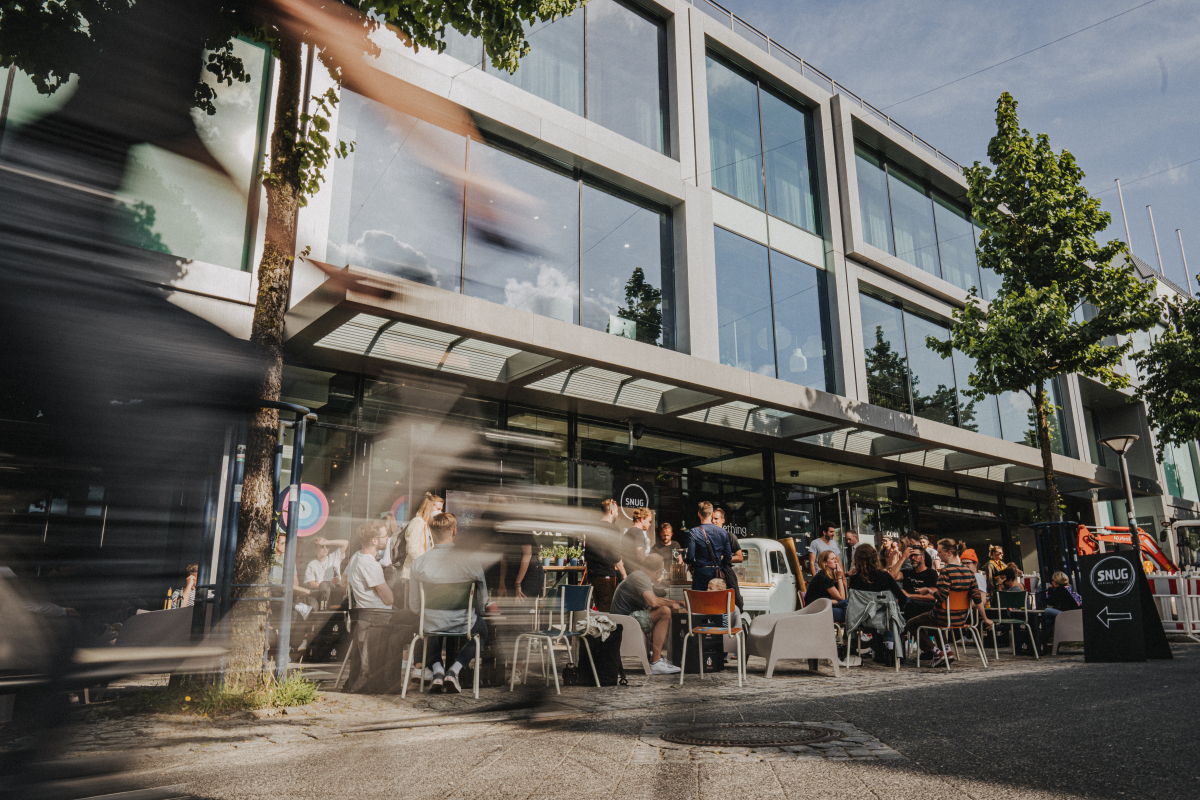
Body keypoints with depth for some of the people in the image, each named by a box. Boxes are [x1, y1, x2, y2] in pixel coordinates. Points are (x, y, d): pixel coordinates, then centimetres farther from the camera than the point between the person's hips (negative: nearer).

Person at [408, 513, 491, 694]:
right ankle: (454, 670, 12)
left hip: (431, 627, 2)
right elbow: (482, 603, -6)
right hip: (462, 625, -1)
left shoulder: (418, 563, -12)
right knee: (481, 629, 34)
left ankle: (437, 669, 16)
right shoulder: (471, 562, -17)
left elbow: (413, 605, -1)